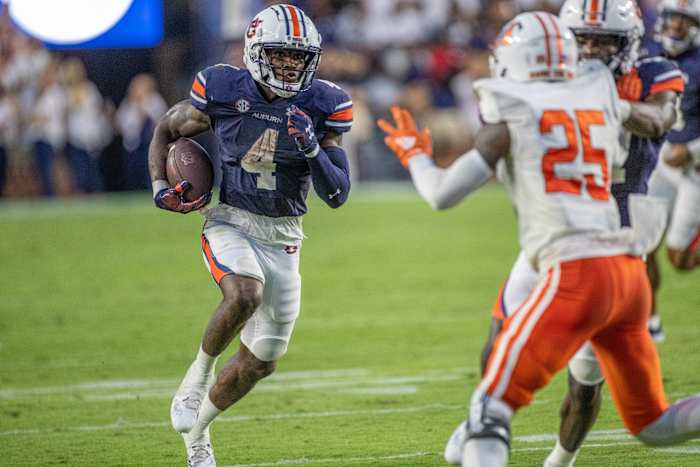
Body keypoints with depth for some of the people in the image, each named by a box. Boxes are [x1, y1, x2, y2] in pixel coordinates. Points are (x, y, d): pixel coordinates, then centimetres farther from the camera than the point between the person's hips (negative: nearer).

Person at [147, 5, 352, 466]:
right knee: (246, 294, -36)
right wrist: (160, 188, -7)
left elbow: (337, 194, -8)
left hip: (283, 237, 3)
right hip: (230, 222, -3)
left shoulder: (323, 105, -7)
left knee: (260, 361, 7)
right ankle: (199, 373, -9)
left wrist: (312, 149, -25)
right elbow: (167, 130, 8)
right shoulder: (223, 91, -11)